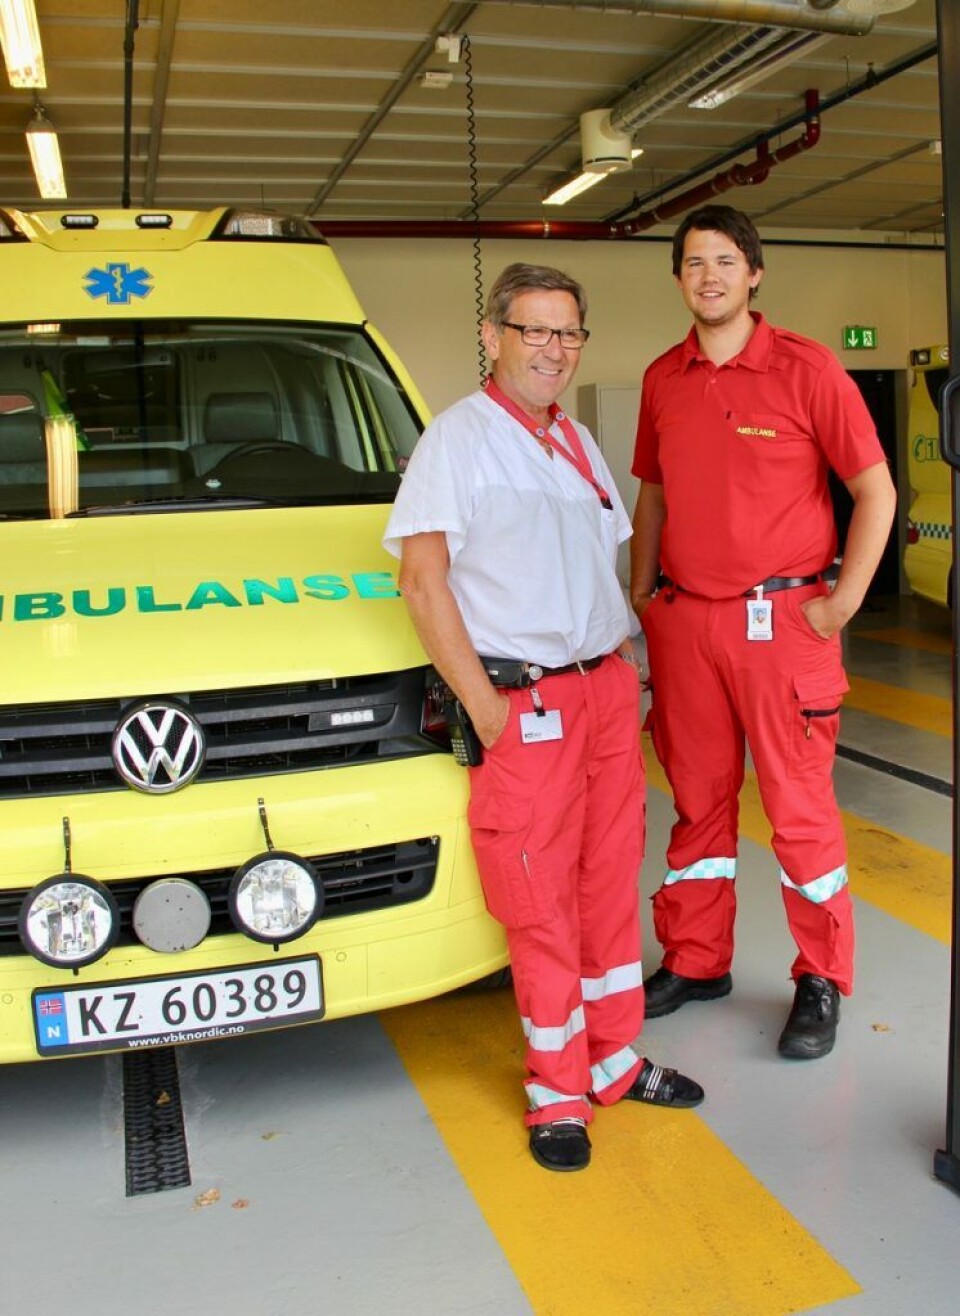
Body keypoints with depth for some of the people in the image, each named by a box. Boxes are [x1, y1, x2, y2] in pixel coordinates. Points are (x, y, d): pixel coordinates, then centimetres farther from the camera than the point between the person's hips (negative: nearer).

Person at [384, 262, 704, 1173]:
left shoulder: (577, 442, 17)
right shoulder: (458, 438, -5)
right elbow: (422, 580, -11)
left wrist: (623, 665, 12)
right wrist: (483, 708, -15)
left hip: (606, 693, 7)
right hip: (525, 705, -7)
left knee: (610, 883, 13)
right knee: (540, 905, 1)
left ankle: (612, 1059, 29)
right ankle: (557, 1092, 16)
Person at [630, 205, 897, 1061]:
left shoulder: (804, 368, -6)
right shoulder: (663, 379, 9)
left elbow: (876, 491, -4)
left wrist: (841, 604, -9)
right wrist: (641, 595, 11)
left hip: (780, 620, -4)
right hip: (683, 621, 5)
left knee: (801, 807, 3)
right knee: (697, 800, 14)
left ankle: (822, 983, 19)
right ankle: (696, 961, 29)